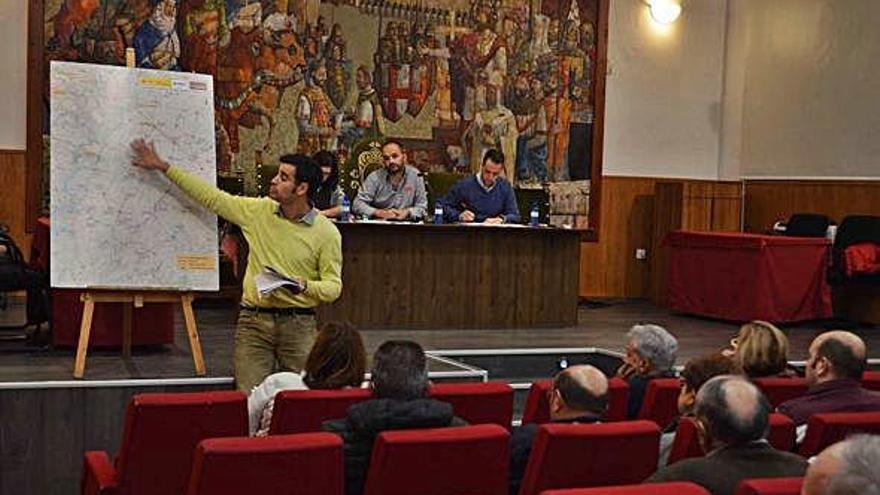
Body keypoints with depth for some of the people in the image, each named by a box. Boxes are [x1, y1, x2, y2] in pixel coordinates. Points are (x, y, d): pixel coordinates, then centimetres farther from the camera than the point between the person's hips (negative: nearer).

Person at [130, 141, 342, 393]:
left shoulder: (327, 232, -3)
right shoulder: (259, 211, 4)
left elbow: (333, 286, -1)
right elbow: (211, 197, 10)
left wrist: (304, 286, -22)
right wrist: (163, 167, 11)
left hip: (298, 324, -2)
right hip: (254, 321, 2)